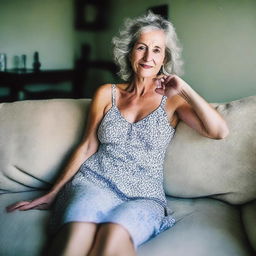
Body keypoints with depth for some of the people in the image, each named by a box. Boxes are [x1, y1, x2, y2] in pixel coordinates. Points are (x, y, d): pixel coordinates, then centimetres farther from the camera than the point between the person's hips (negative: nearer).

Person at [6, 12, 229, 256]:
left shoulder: (172, 100, 8)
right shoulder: (107, 94, 12)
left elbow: (219, 131, -5)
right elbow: (87, 147, 13)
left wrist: (184, 89, -6)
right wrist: (52, 194, 11)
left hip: (144, 196, -1)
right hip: (94, 181, 1)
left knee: (114, 236, -37)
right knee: (77, 233, -34)